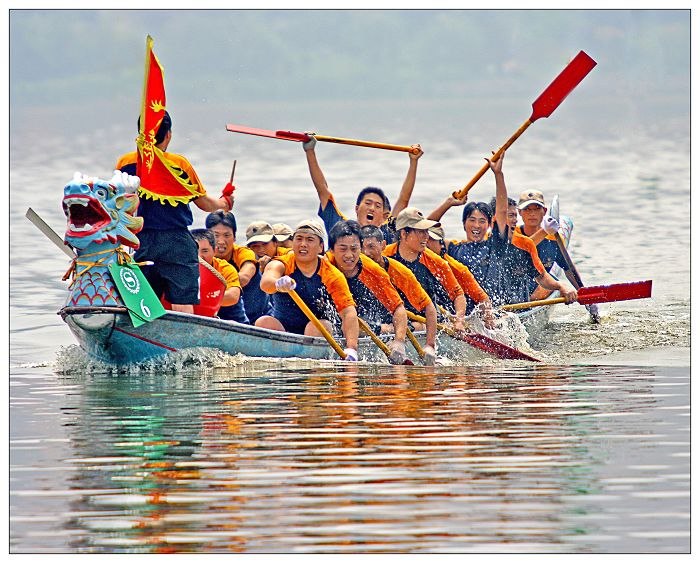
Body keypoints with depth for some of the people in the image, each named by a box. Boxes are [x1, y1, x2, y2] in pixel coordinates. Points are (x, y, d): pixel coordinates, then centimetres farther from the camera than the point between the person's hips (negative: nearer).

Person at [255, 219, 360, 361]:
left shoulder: (332, 276, -9)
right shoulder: (282, 264, -9)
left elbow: (348, 313, -19)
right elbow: (265, 282, -32)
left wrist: (351, 348, -36)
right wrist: (278, 284, -59)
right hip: (281, 328, 0)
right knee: (264, 323, -27)